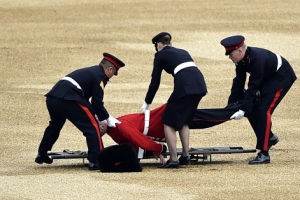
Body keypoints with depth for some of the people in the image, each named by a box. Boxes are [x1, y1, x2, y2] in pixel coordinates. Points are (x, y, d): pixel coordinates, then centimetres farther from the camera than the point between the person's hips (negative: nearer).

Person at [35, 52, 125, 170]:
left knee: (55, 125, 34)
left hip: (52, 97, 9)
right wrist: (107, 118, 8)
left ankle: (42, 155, 47)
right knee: (92, 126, -4)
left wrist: (95, 115, 31)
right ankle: (96, 162, -11)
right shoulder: (100, 76, 1)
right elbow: (97, 103, -4)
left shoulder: (89, 72, 28)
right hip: (67, 99, -9)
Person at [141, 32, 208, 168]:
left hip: (185, 86, -7)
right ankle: (186, 156, 20)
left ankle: (173, 159, -1)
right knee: (183, 121, 23)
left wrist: (147, 103, 23)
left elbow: (155, 82, 11)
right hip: (200, 84, 7)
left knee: (169, 122, 5)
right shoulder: (183, 52, 29)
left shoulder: (160, 55, 12)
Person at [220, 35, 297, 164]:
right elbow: (239, 83, -4)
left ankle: (264, 154, -17)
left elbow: (253, 87, -35)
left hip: (282, 77, -9)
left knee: (264, 111, -18)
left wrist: (243, 110, -34)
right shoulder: (242, 59, -10)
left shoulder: (257, 59, -35)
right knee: (252, 110, 4)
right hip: (267, 78, 9)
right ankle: (270, 137, 26)